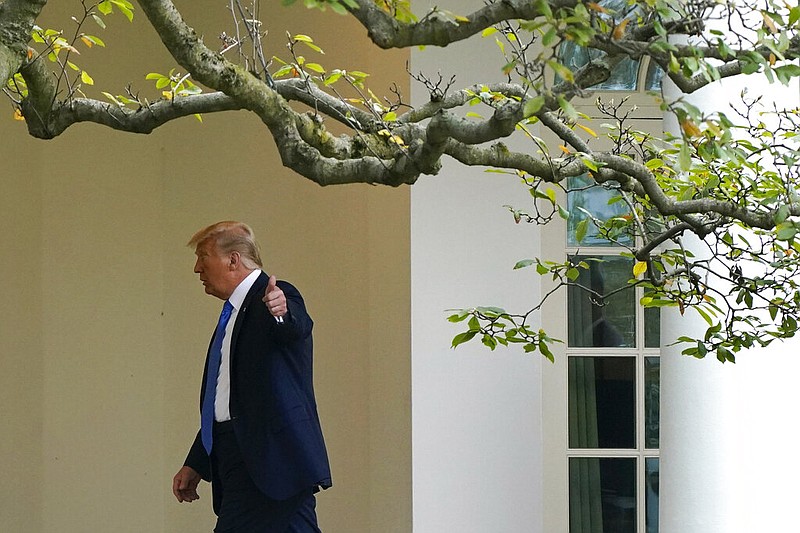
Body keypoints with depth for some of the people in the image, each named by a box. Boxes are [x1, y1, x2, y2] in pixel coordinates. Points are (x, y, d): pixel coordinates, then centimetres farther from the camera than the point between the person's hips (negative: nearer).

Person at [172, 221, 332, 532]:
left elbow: (297, 327, -30)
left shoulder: (275, 297, -4)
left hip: (271, 458, -8)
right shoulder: (234, 312, 23)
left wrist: (281, 311, -53)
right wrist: (195, 465, 24)